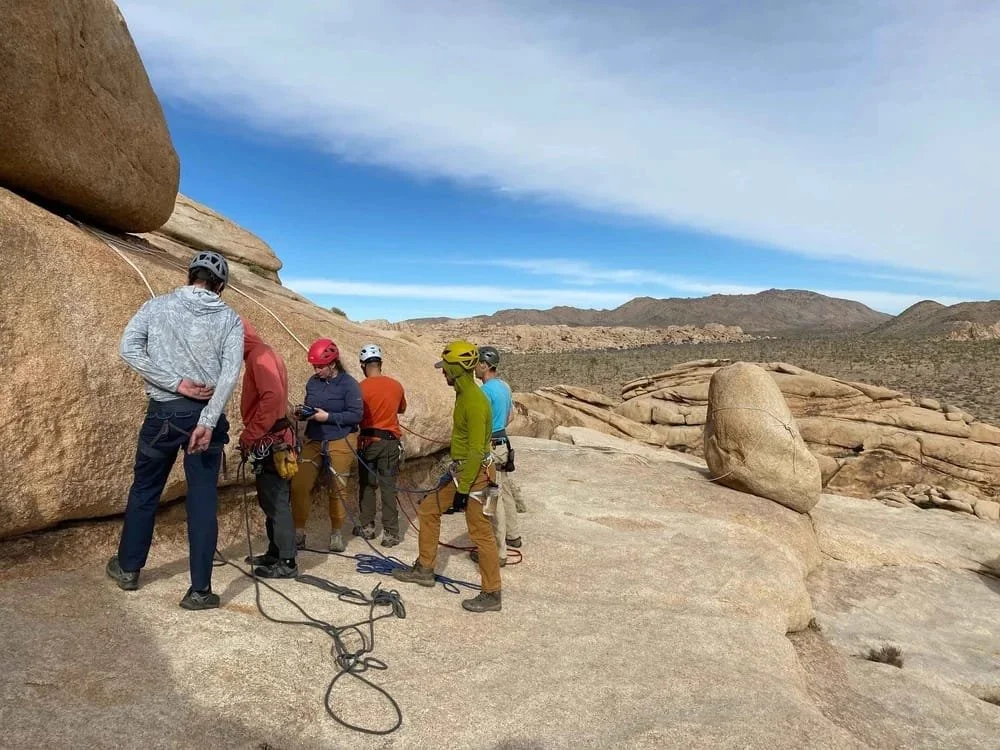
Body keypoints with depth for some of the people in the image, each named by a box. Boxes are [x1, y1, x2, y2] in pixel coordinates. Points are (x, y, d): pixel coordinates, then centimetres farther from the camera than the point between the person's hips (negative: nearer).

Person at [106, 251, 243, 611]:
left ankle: (128, 568, 36)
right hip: (206, 415, -1)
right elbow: (230, 372, -12)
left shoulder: (157, 305, 3)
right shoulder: (230, 318, 1)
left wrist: (176, 384, -11)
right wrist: (207, 422, -16)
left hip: (163, 413, 1)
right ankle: (200, 590, 6)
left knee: (144, 490, 19)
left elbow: (129, 347, -9)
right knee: (203, 501, 3)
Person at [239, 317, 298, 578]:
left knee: (276, 502, -5)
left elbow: (272, 396, -26)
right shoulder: (262, 354, 19)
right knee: (270, 500, 16)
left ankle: (287, 563, 1)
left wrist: (250, 435, -19)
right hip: (270, 440, 10)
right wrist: (251, 434, 14)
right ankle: (275, 553, 27)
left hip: (269, 442, -10)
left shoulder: (259, 356, -12)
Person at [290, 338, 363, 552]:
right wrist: (302, 413, -4)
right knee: (299, 485, -6)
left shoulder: (349, 384, -11)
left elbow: (356, 414, -15)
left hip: (340, 442, -5)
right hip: (313, 441, 5)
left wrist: (328, 416, -21)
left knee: (338, 489, 6)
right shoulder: (312, 382, 7)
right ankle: (298, 532, 8)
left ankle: (336, 534, 22)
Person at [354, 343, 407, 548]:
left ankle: (367, 527, 23)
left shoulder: (361, 387, -11)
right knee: (388, 487, 4)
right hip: (390, 442, 2)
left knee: (367, 485, 13)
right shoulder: (396, 385, 0)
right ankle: (391, 533, 4)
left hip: (368, 441, -2)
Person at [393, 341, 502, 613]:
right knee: (428, 509, 16)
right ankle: (424, 569, 30)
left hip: (474, 474, -10)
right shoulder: (463, 395, 9)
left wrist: (462, 490, -22)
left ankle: (491, 595, 10)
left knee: (480, 532, -2)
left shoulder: (474, 401, -22)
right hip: (458, 470, 10)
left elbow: (476, 450, -24)